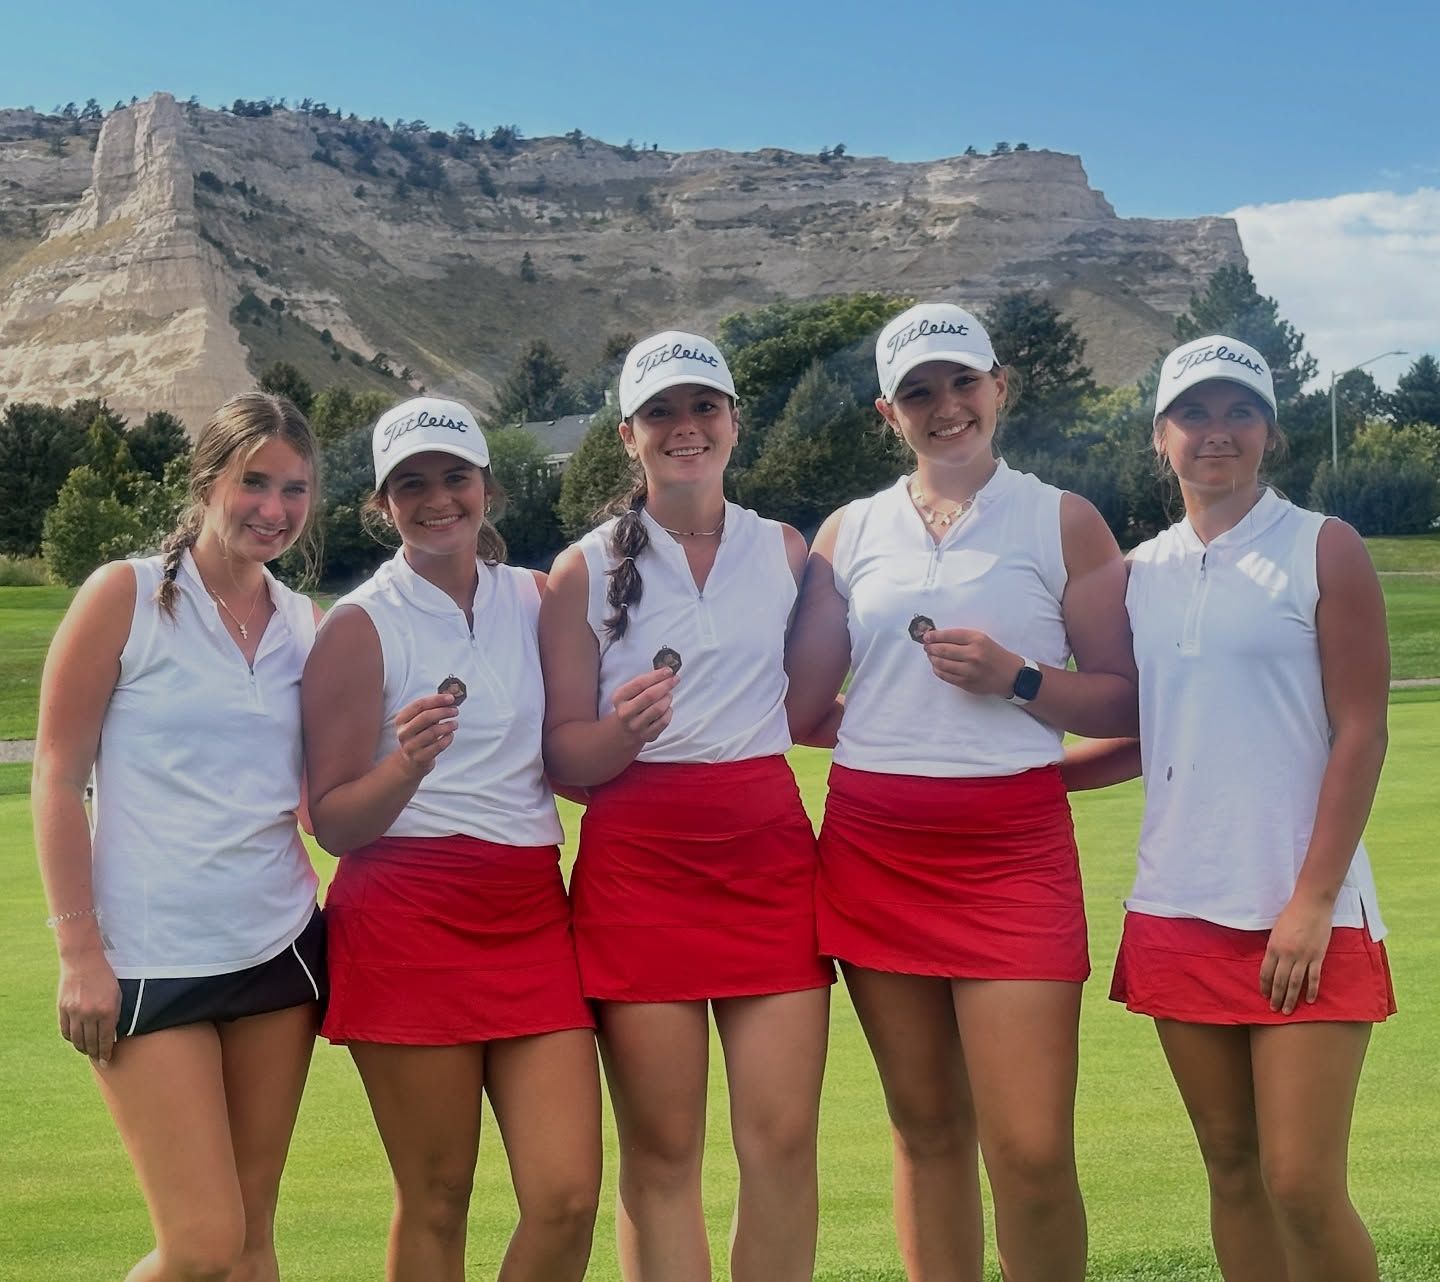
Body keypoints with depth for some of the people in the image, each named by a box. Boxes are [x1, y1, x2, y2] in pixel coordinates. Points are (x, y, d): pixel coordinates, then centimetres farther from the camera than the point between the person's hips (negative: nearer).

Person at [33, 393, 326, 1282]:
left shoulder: (306, 625, 9)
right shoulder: (126, 595, -4)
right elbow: (58, 777, -6)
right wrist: (80, 950, -11)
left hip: (278, 949, 5)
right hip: (148, 962, -4)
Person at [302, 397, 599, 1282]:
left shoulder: (537, 599, 11)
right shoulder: (361, 625, -2)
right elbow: (332, 820, -3)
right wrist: (406, 764, -21)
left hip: (530, 914, 4)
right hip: (408, 919, -4)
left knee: (569, 1196, -5)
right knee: (435, 1205, 1)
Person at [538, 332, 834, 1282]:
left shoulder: (786, 551, 10)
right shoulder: (587, 570, 4)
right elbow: (563, 755, 2)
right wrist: (622, 728, -18)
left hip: (769, 854, 2)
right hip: (638, 864, -2)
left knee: (784, 1138, -4)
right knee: (662, 1151, 0)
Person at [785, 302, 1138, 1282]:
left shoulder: (1063, 522, 5)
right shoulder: (849, 534, 11)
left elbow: (1123, 700, 1)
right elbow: (804, 709, 11)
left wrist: (1015, 681, -12)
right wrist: (895, 727, 3)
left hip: (1013, 847, -3)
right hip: (875, 850, 3)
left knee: (1032, 1152, -8)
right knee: (927, 1128, 10)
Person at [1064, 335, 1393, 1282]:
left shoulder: (1322, 550, -2)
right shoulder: (1141, 573, 12)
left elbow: (1360, 731, -7)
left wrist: (1314, 899, -13)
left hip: (1301, 918, -5)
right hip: (1179, 912, 5)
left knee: (1304, 1186, -8)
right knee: (1233, 1170, 11)